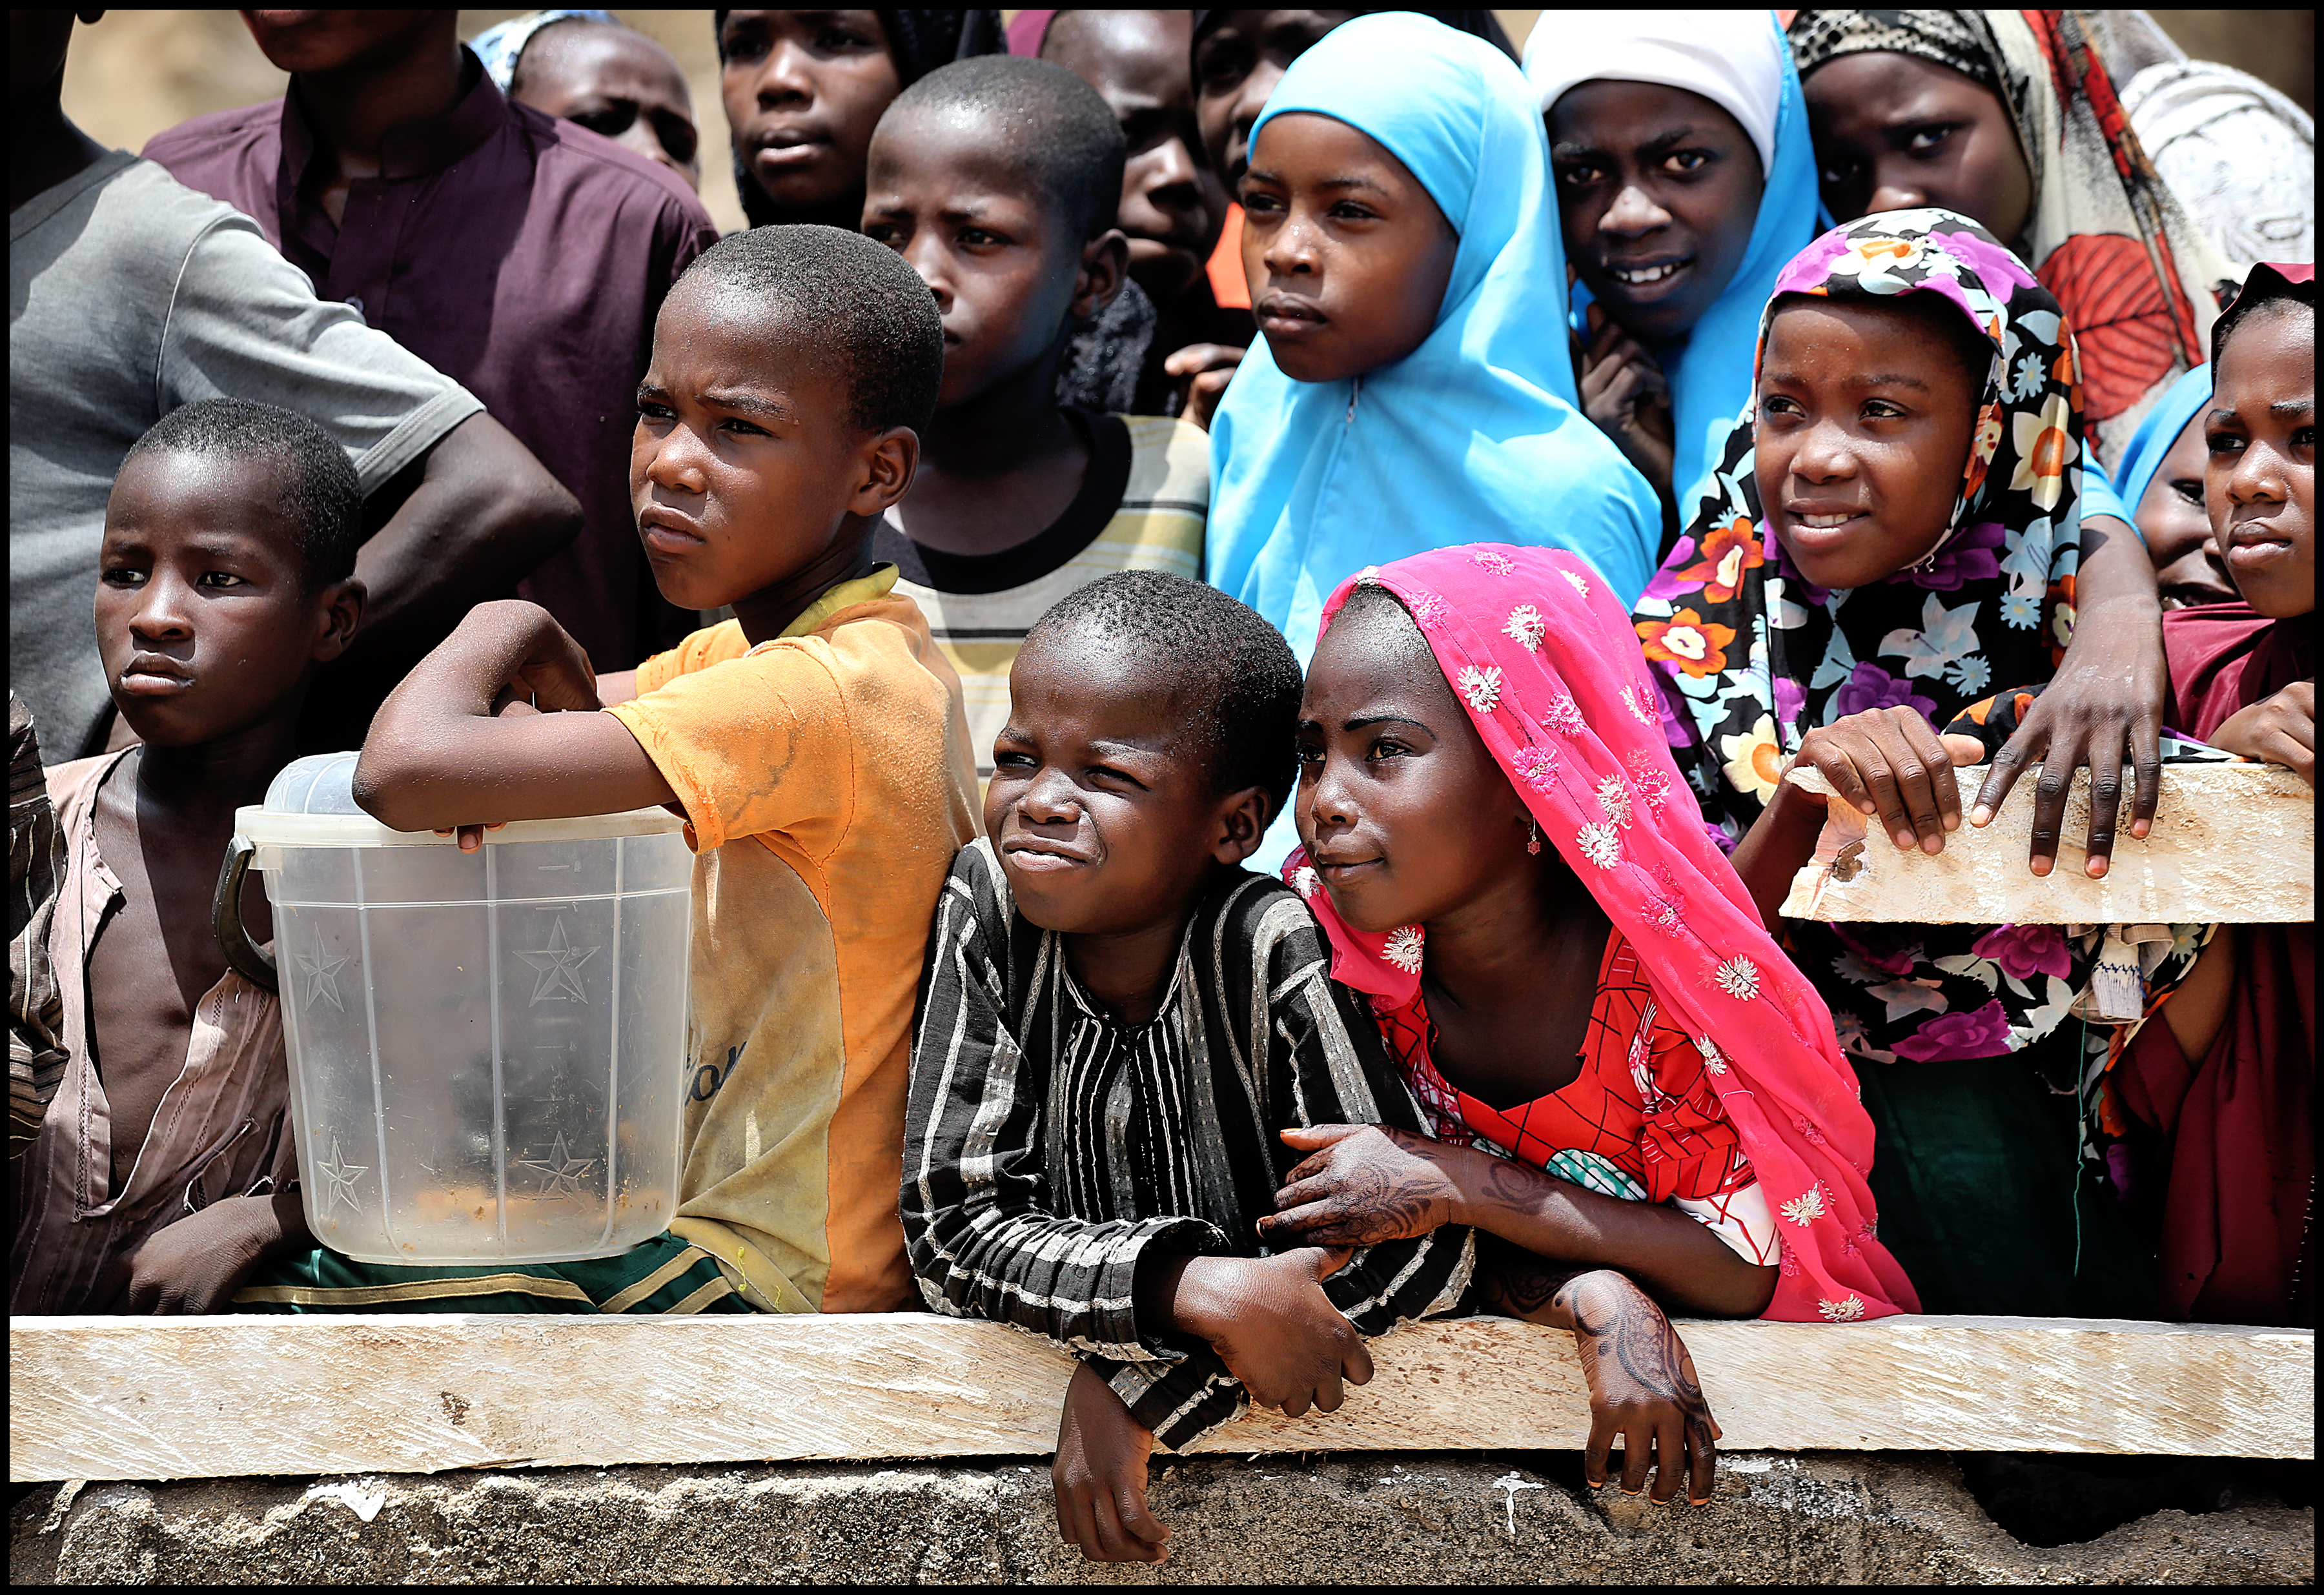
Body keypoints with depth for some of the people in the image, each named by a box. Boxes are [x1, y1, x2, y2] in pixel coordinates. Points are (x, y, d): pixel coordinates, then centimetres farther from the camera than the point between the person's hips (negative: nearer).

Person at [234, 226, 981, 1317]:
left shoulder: (818, 695, -25)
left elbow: (406, 771, -31)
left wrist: (503, 631, -10)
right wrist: (536, 689, -8)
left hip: (774, 1286, -9)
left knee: (259, 1301, -11)